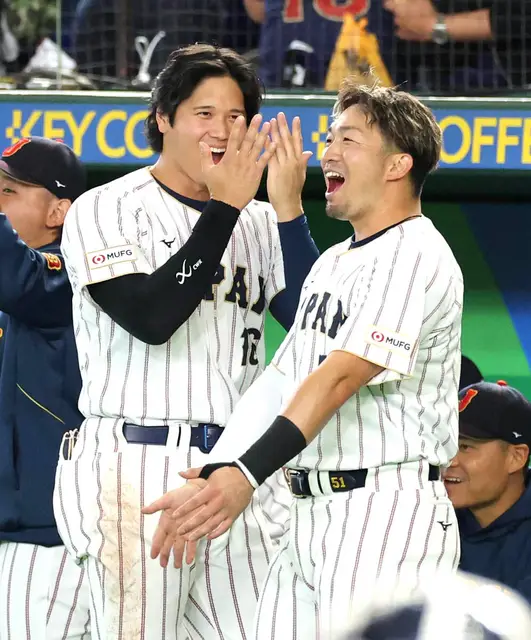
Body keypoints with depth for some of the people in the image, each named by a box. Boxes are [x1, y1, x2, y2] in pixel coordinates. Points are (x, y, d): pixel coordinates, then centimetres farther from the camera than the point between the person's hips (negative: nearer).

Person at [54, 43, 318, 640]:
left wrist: (288, 209, -8)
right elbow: (151, 317, -16)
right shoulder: (105, 210, 0)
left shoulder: (257, 223, 15)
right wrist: (225, 207, -12)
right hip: (136, 472, -5)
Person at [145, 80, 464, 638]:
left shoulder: (415, 256, -10)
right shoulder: (333, 262, 21)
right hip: (310, 519, 9)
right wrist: (212, 477, 7)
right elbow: (280, 383, 20)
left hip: (387, 514, -9)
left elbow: (338, 378, -21)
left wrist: (245, 476, -30)